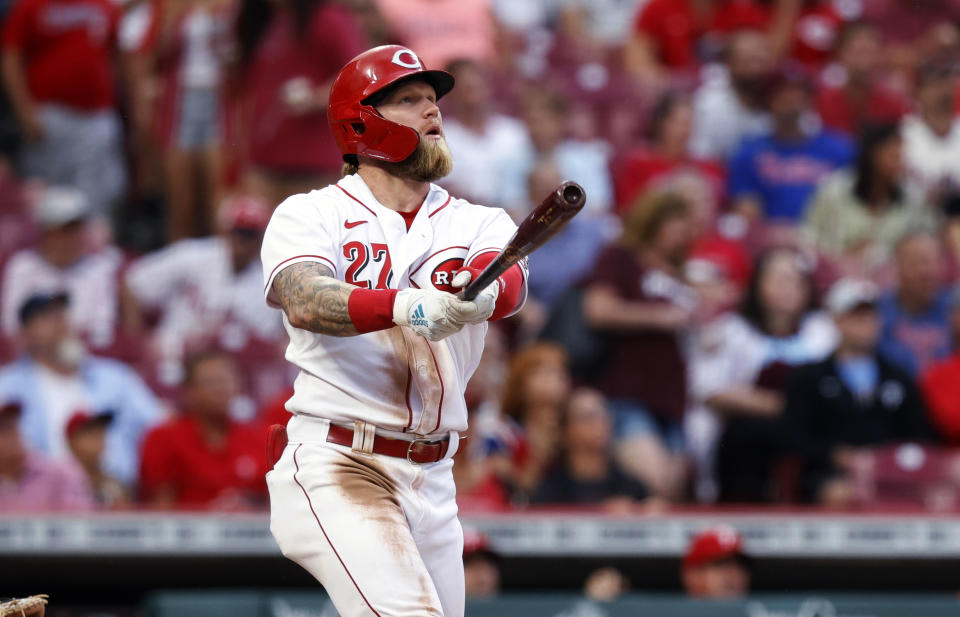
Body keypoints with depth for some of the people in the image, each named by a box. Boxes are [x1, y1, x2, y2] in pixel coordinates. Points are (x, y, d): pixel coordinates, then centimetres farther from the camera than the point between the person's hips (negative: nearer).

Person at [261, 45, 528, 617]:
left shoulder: (478, 223, 11)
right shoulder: (309, 215, 1)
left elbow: (510, 285, -12)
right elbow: (305, 303, -20)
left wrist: (478, 296, -38)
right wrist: (403, 307, -40)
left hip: (432, 482, 5)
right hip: (332, 466, -5)